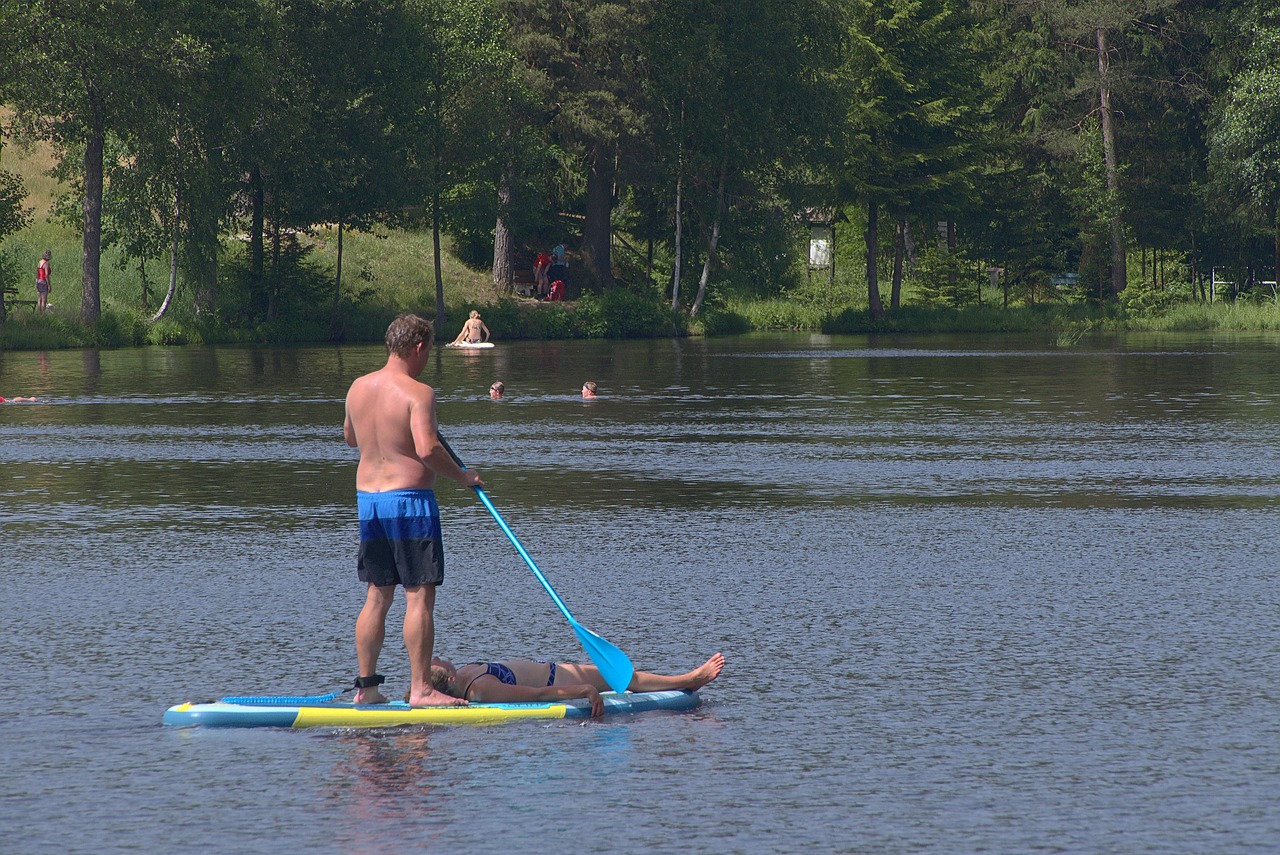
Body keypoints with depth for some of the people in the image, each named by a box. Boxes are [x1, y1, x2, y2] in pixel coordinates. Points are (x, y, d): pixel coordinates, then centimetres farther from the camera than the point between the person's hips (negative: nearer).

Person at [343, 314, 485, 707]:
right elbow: (427, 449, -25)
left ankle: (366, 686, 15)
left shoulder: (358, 388, 8)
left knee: (377, 596, 14)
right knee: (419, 596, -4)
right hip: (409, 500, -7)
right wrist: (462, 476, -10)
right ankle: (420, 689, -6)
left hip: (367, 498, 7)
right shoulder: (418, 393, -14)